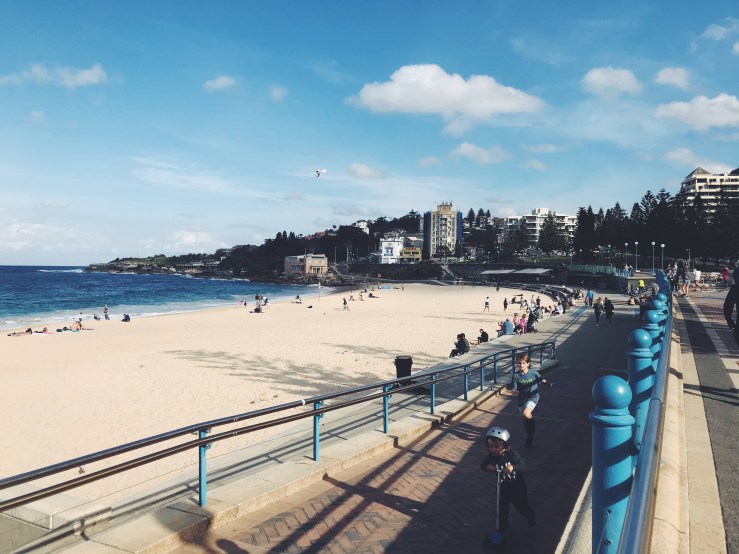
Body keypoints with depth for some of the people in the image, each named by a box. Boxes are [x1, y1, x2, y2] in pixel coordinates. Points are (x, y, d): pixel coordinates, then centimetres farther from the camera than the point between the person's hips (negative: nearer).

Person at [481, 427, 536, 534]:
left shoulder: (513, 455, -28)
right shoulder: (491, 456, -17)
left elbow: (523, 467, -38)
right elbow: (483, 465, -16)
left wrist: (513, 467, -58)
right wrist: (487, 467, -39)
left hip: (517, 486, -3)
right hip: (503, 487, 3)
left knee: (522, 506, 17)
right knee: (502, 508, 10)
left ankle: (531, 516, 50)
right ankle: (502, 528, 32)